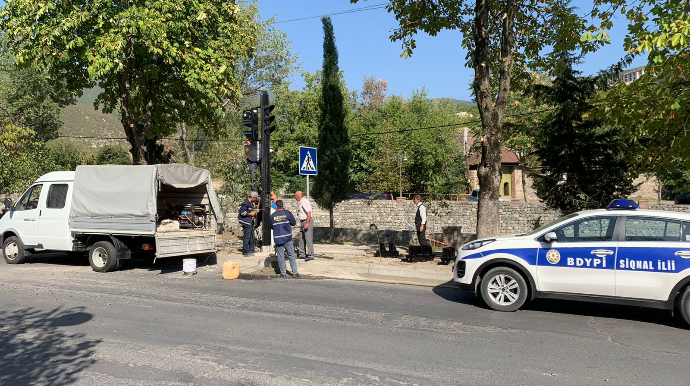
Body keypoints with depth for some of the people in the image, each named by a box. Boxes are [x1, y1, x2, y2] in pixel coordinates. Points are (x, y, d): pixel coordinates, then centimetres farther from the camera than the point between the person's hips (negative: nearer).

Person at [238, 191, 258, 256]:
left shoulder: (251, 203, 15)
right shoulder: (245, 203, -16)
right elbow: (242, 212, -21)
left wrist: (254, 213, 8)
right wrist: (250, 214, -14)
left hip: (250, 222, 10)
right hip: (246, 222, -10)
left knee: (252, 237, 15)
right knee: (246, 237, -5)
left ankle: (251, 250, 24)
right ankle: (246, 252, 1)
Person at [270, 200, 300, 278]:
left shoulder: (273, 216, 0)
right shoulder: (287, 213, -3)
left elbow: (271, 227, 11)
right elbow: (294, 223, 4)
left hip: (278, 239, 0)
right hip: (288, 238, 0)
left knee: (280, 256, 7)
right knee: (291, 255, 8)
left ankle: (283, 273, 9)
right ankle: (295, 272, 7)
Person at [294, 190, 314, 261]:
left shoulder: (305, 202, -15)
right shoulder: (301, 202, 15)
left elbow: (309, 213, -22)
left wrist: (307, 223, -25)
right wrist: (302, 223, 19)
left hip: (307, 221, -10)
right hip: (302, 222, 10)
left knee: (308, 239, -9)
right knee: (301, 239, 13)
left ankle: (310, 255, -8)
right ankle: (302, 254, 20)